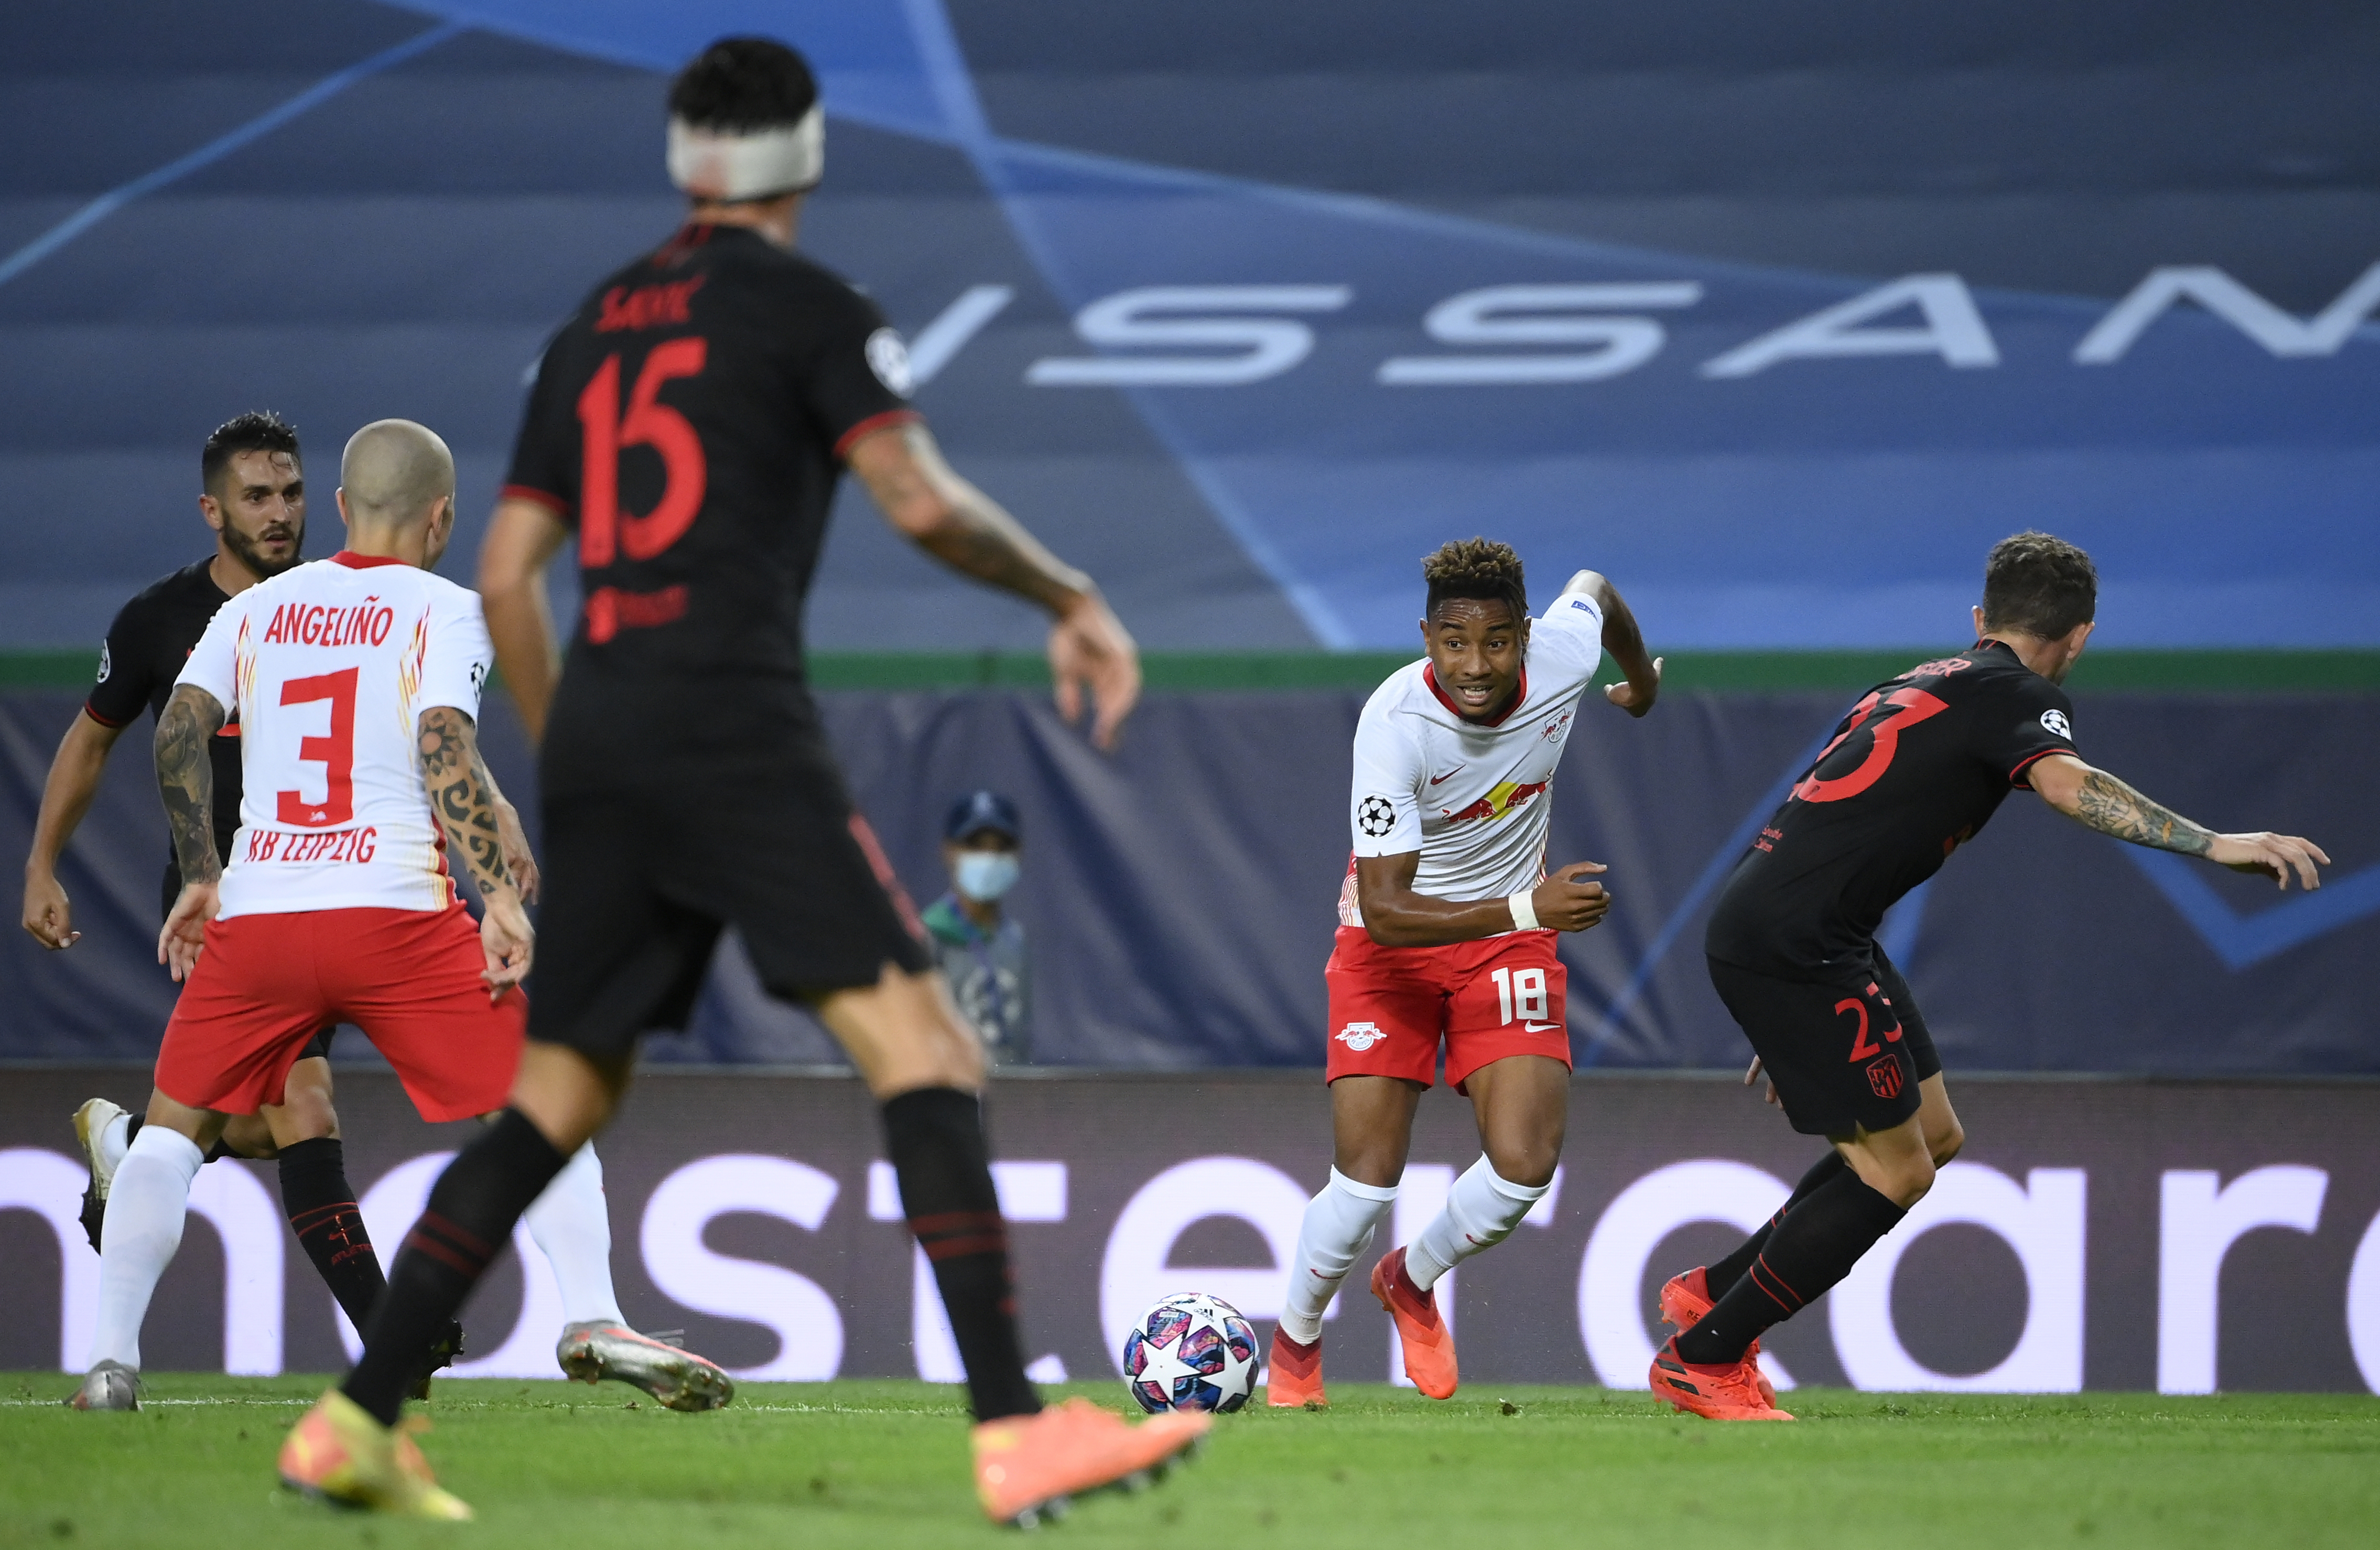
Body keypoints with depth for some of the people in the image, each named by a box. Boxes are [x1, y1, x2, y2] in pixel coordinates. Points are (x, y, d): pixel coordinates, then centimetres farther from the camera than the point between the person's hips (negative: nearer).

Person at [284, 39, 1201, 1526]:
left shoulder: (592, 331, 20)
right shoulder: (807, 307, 1)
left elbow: (508, 574, 20)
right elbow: (923, 502, -11)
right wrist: (1071, 597, 3)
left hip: (598, 737, 7)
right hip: (735, 722, -7)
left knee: (559, 1095, 15)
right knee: (926, 1053, -11)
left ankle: (357, 1419, 12)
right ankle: (1015, 1433, -22)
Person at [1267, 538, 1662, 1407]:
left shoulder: (1565, 654, -21)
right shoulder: (1394, 723, -32)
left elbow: (1594, 589, 8)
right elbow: (1385, 912, -34)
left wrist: (1643, 680, 29)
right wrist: (1528, 909, -46)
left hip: (1511, 937, 3)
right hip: (1391, 944, -3)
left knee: (1524, 1165, -13)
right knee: (1367, 1179, -12)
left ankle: (1413, 1281, 20)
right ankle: (1295, 1339, 20)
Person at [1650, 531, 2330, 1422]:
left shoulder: (1927, 686, 22)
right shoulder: (2021, 696, -5)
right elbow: (2064, 783, -28)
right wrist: (2213, 844, -34)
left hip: (1792, 937, 9)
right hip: (1793, 944, -9)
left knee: (1934, 1136, 15)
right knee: (1895, 1172, -5)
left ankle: (1715, 1292, 24)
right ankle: (1701, 1359, 3)